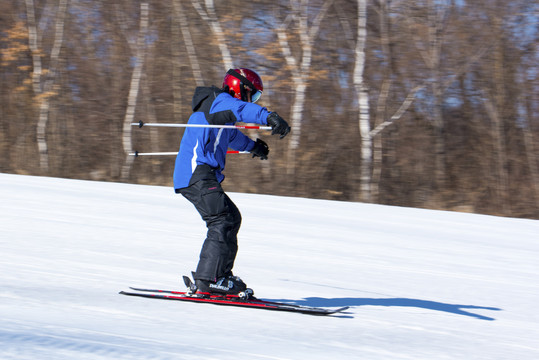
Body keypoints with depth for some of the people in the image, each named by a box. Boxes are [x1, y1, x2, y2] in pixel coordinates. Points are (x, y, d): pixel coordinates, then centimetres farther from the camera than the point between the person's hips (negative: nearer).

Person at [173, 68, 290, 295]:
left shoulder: (221, 108, 27)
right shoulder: (220, 101, -6)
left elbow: (231, 135, 50)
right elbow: (241, 109, -30)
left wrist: (252, 146, 65)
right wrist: (269, 117, -46)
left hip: (201, 176, 11)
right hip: (197, 174, -11)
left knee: (231, 217, 16)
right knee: (222, 221, -19)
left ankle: (221, 276, 13)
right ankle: (208, 280, -25)